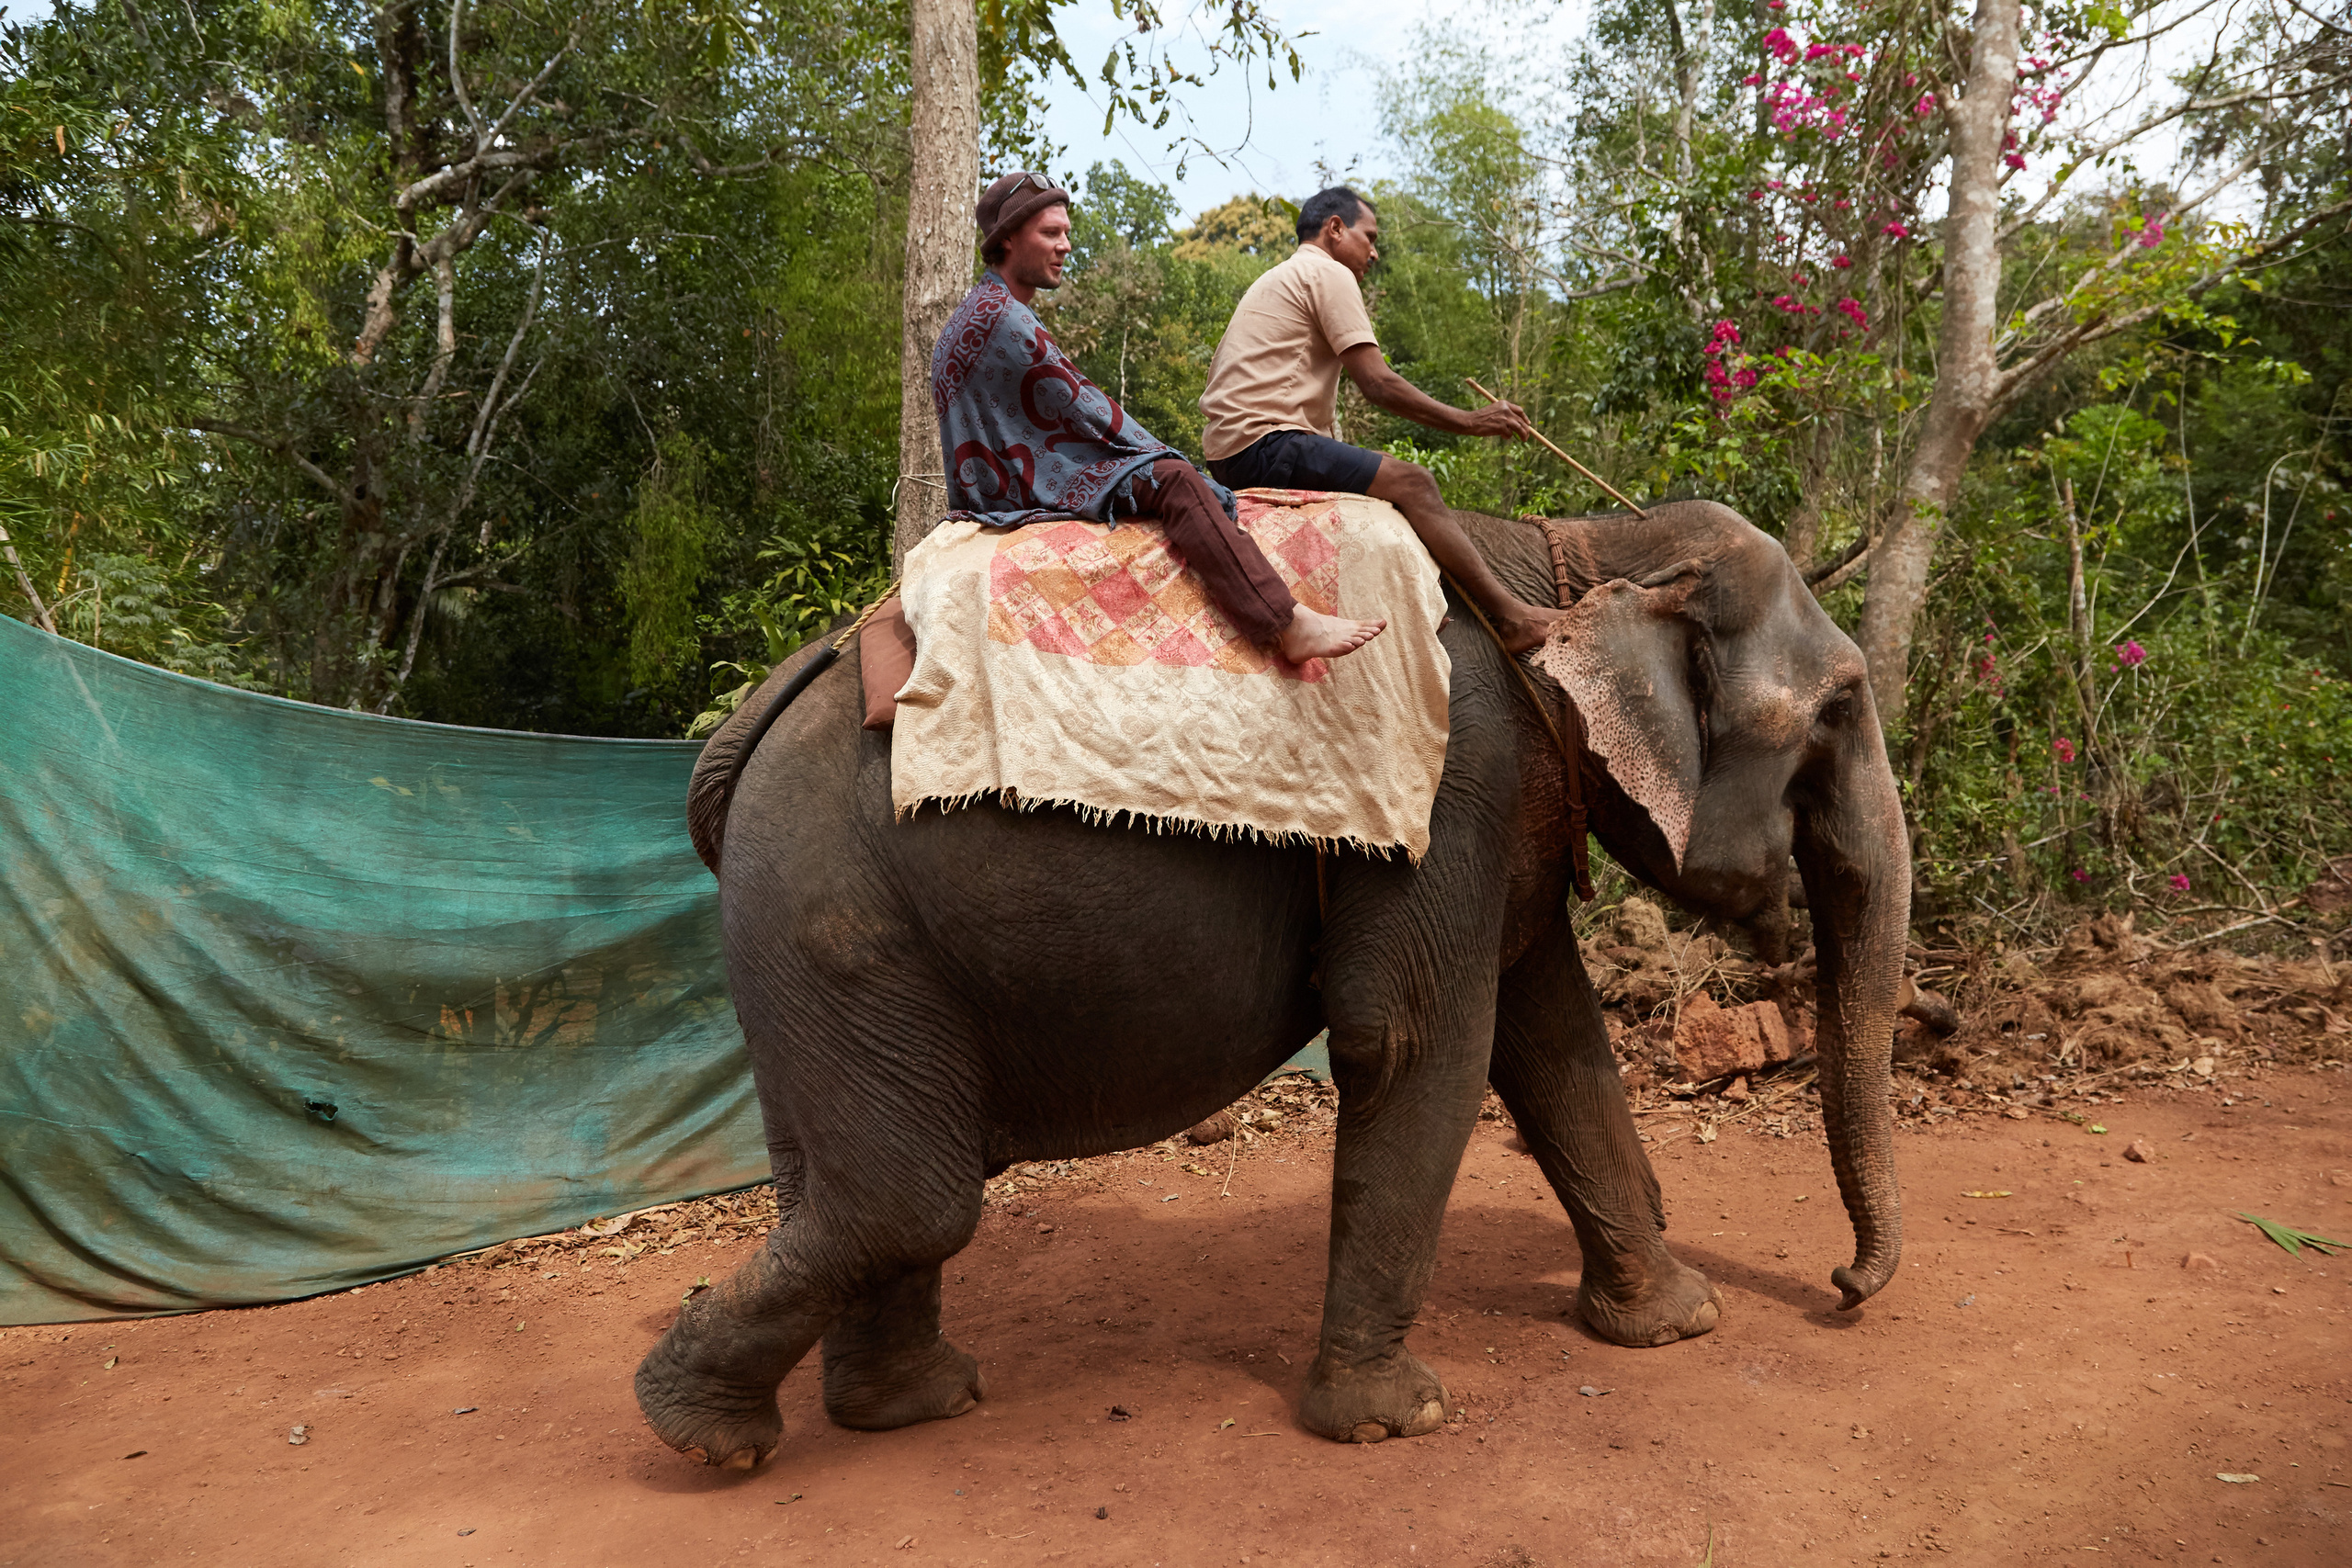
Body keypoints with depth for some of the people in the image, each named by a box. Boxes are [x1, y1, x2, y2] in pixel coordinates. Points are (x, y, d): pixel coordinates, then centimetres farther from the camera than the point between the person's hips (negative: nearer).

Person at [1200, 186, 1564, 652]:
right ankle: (1514, 617, -21)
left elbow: (1217, 368, 28)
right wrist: (1468, 422, -4)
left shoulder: (1272, 281, 29)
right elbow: (1378, 384, -10)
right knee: (1411, 483, -16)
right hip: (1265, 442, -11)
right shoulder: (1329, 273, -2)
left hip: (1226, 450, 11)